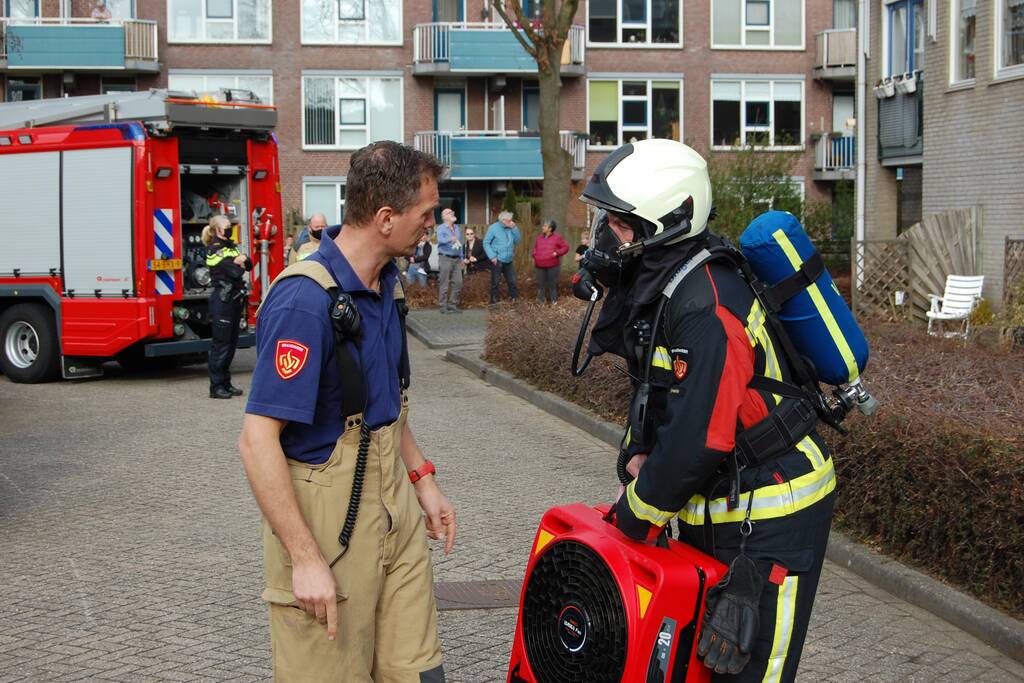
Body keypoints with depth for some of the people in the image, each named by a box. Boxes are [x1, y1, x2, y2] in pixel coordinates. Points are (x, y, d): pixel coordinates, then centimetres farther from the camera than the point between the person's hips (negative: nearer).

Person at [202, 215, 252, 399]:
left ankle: (226, 383, 19)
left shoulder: (231, 247, 17)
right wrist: (238, 264, 1)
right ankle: (216, 386, -2)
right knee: (220, 343, -6)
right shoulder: (214, 250, -10)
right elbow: (234, 271, -19)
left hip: (235, 299, 9)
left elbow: (249, 265, 10)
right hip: (222, 300, -9)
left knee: (231, 342, 11)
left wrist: (242, 259, -10)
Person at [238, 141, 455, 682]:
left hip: (394, 505, 8)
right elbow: (257, 441, -25)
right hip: (327, 515, -8)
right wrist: (306, 559, -26)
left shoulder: (383, 285, 7)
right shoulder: (305, 301, -23)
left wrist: (423, 480, 15)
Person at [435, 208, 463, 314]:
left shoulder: (457, 228, 17)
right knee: (444, 284, -5)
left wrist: (461, 258, 20)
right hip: (445, 258, -6)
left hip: (456, 259, 6)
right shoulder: (441, 228, -4)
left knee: (458, 283, 3)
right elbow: (440, 240, -25)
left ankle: (453, 305, 13)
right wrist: (450, 239, -44)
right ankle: (443, 306, 0)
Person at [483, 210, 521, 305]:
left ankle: (514, 298, 20)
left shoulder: (511, 228, 8)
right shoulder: (493, 228, -7)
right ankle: (494, 301, 6)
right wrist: (492, 256, -14)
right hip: (497, 260, -5)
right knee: (495, 282, 0)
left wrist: (515, 228, -5)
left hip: (508, 261, 5)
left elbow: (517, 240, 6)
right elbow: (486, 243, -7)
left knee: (512, 281, 9)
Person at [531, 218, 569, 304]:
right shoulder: (539, 237, 11)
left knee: (552, 283, 3)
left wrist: (557, 253, -11)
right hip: (540, 265, 4)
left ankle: (553, 300, 14)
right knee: (541, 283, 6)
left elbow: (566, 247, 2)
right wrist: (534, 256, 8)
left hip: (553, 265, -4)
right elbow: (535, 248, 26)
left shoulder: (557, 237, -1)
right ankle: (540, 300, 14)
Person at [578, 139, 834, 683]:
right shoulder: (650, 283, 3)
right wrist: (637, 454, 1)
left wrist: (639, 509, -15)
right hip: (714, 505, 10)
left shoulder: (707, 309, -29)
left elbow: (700, 438, -29)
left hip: (769, 514, -10)